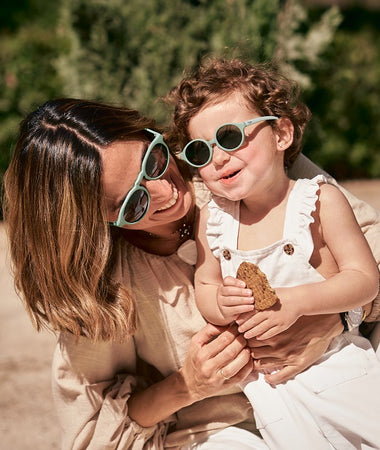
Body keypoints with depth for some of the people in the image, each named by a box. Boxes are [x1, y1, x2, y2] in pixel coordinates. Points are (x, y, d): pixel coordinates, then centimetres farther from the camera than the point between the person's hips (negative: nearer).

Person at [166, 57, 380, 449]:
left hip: (337, 365, -2)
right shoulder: (212, 220, -2)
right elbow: (203, 288, 5)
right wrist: (220, 304, -19)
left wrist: (295, 300, -27)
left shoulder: (319, 200, -11)